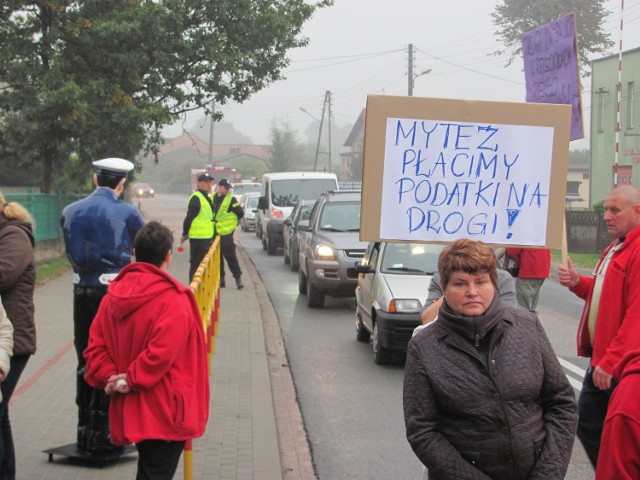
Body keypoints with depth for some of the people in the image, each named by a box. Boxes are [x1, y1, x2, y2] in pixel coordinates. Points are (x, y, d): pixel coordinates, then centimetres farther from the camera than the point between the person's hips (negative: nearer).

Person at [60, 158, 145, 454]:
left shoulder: (70, 212, 4)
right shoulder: (126, 212, -9)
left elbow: (75, 255, 4)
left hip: (82, 293, 4)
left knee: (86, 363, 13)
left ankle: (85, 432, 21)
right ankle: (101, 435, 7)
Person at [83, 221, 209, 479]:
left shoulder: (113, 296, 7)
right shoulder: (173, 299, -16)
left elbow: (95, 345, 3)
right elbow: (162, 352, -25)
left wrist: (109, 376, -5)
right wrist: (132, 380, -17)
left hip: (131, 410, 7)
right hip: (165, 410, -7)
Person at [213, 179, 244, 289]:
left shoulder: (231, 199, -6)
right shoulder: (212, 198, 9)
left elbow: (241, 213, -7)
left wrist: (231, 221, 3)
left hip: (226, 233, -5)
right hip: (215, 233, 6)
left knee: (230, 256, -7)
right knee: (217, 256, 10)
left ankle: (238, 277, 1)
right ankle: (220, 278, 19)